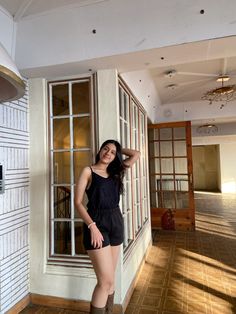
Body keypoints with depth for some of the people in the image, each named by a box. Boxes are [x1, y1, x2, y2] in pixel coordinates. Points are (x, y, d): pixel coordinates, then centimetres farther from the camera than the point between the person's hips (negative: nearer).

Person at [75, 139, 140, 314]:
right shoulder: (88, 171, -3)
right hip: (97, 224, -5)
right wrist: (92, 226, -17)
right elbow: (78, 202, -8)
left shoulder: (115, 172, 10)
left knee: (110, 278, 15)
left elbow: (136, 154, 13)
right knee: (106, 280, -7)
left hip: (116, 222, 5)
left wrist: (118, 149, 16)